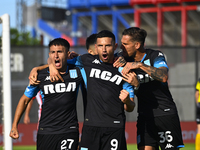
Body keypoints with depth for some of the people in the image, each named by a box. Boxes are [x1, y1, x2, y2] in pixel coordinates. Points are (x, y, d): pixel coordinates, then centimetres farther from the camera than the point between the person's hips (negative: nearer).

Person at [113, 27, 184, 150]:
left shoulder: (156, 56, -8)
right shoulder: (127, 60, 5)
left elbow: (163, 77, -26)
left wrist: (140, 65, -32)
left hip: (166, 113, -4)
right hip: (145, 115, 4)